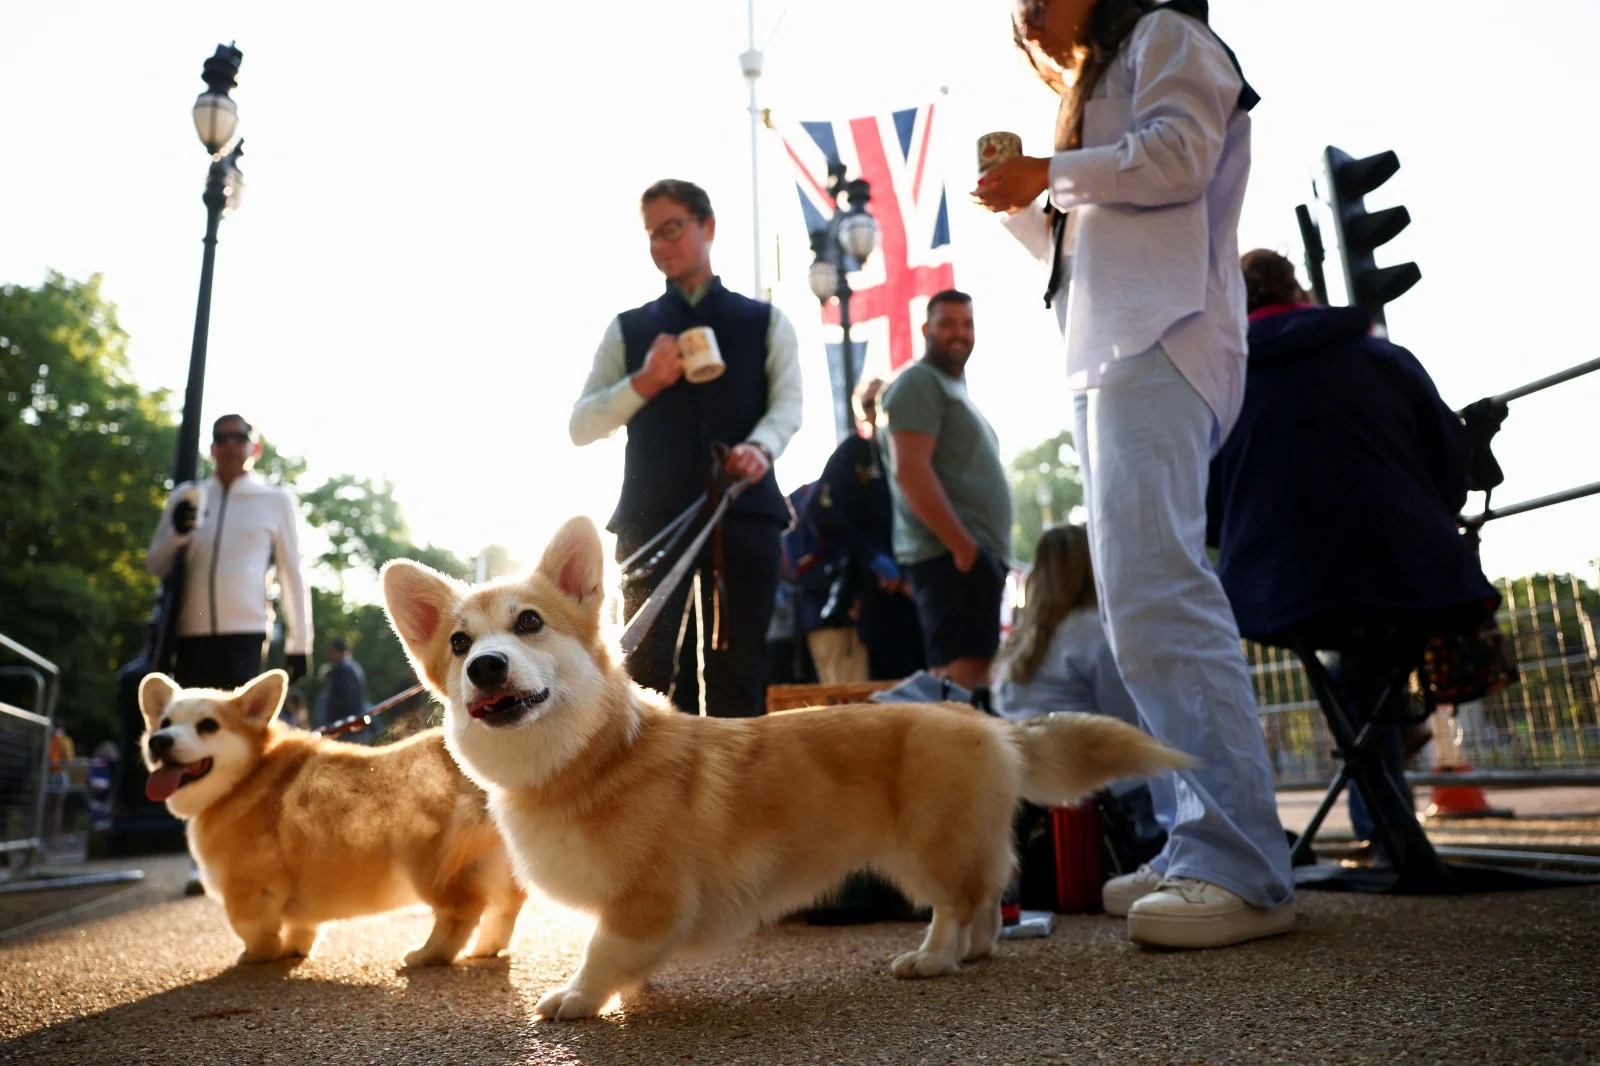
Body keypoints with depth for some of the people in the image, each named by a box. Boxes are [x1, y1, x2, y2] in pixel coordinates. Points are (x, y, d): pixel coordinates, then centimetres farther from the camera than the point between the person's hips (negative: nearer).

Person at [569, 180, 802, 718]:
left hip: (744, 510, 0)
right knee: (648, 664, -3)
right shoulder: (627, 330, 16)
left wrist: (761, 447, -23)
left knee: (739, 666, 2)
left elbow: (789, 401, -1)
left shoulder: (765, 322, 15)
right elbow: (580, 426, 9)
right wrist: (643, 383, -8)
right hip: (653, 515, 1)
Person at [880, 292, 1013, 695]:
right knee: (961, 676, -17)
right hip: (951, 555, -10)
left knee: (974, 677, 9)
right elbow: (910, 469, -18)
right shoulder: (920, 382, -4)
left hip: (978, 555, 10)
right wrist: (963, 545, -20)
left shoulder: (956, 389, 26)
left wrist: (993, 556, 19)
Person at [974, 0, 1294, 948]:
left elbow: (1178, 155, -9)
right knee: (1141, 595, 0)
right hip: (1111, 356, 10)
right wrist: (1023, 205, 19)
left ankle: (1243, 870, -23)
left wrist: (1052, 175, 0)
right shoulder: (1100, 92, 36)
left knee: (1154, 586, -23)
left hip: (1159, 345, -10)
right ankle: (1201, 849, 2)